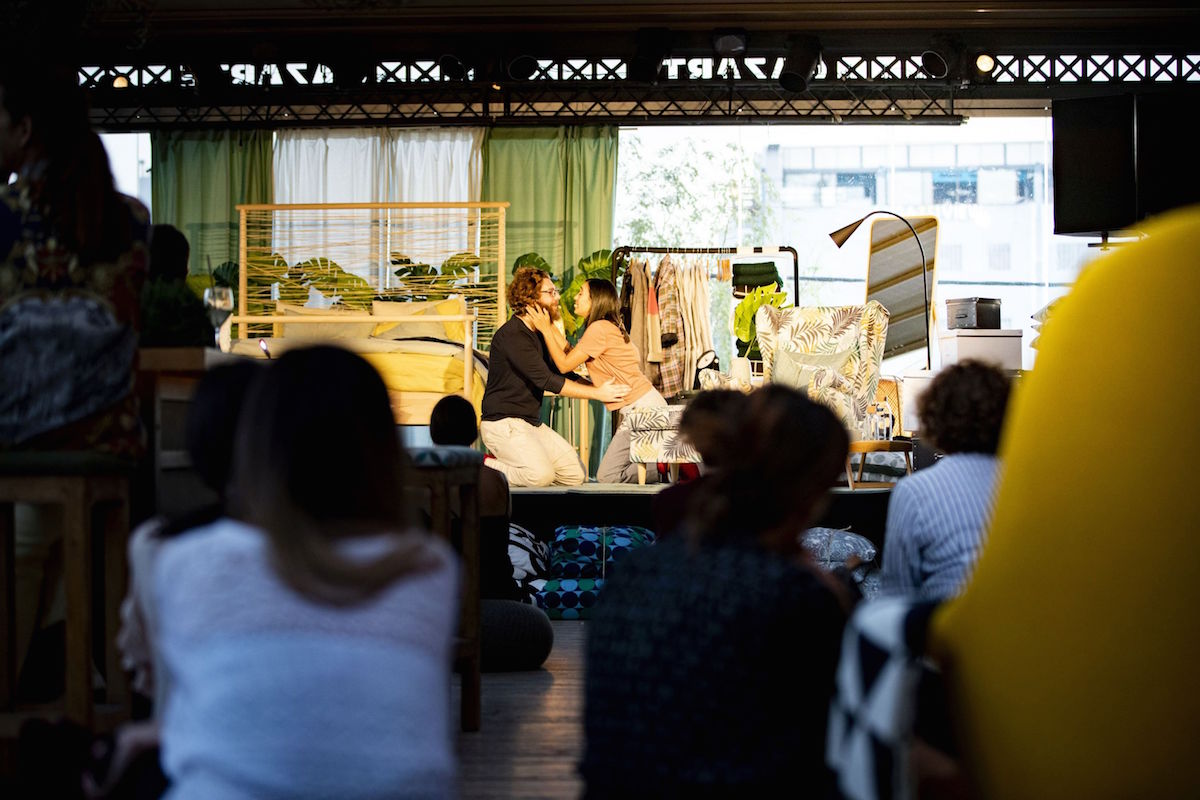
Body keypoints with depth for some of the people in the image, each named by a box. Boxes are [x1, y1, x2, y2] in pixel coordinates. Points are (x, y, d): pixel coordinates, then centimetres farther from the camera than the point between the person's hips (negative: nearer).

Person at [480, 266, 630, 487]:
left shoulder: (537, 335, 14)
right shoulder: (512, 335, -17)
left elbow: (558, 372, 20)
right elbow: (547, 380, -21)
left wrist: (598, 387, 6)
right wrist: (597, 394, -18)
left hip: (532, 423, 9)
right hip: (503, 423, -9)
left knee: (577, 475, 1)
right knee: (541, 475, -31)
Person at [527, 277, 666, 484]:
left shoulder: (599, 328, -14)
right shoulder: (609, 326, 17)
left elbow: (565, 364, -9)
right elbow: (571, 354, 17)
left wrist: (545, 329, -3)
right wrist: (551, 326, 17)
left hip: (643, 408, -10)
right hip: (636, 407, 10)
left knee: (607, 477, -8)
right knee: (608, 475, 9)